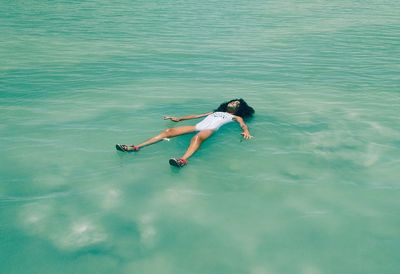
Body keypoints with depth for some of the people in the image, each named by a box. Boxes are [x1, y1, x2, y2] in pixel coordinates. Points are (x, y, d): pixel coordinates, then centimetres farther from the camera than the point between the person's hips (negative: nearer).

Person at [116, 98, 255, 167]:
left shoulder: (236, 117, 24)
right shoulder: (215, 112, 38)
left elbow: (243, 125, 4)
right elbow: (196, 115, 37)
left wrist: (246, 132, -20)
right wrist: (178, 118, 33)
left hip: (210, 129, -5)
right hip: (197, 127, 5)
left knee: (197, 138, -42)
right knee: (169, 131, -14)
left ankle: (183, 160, -70)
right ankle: (136, 147, -21)